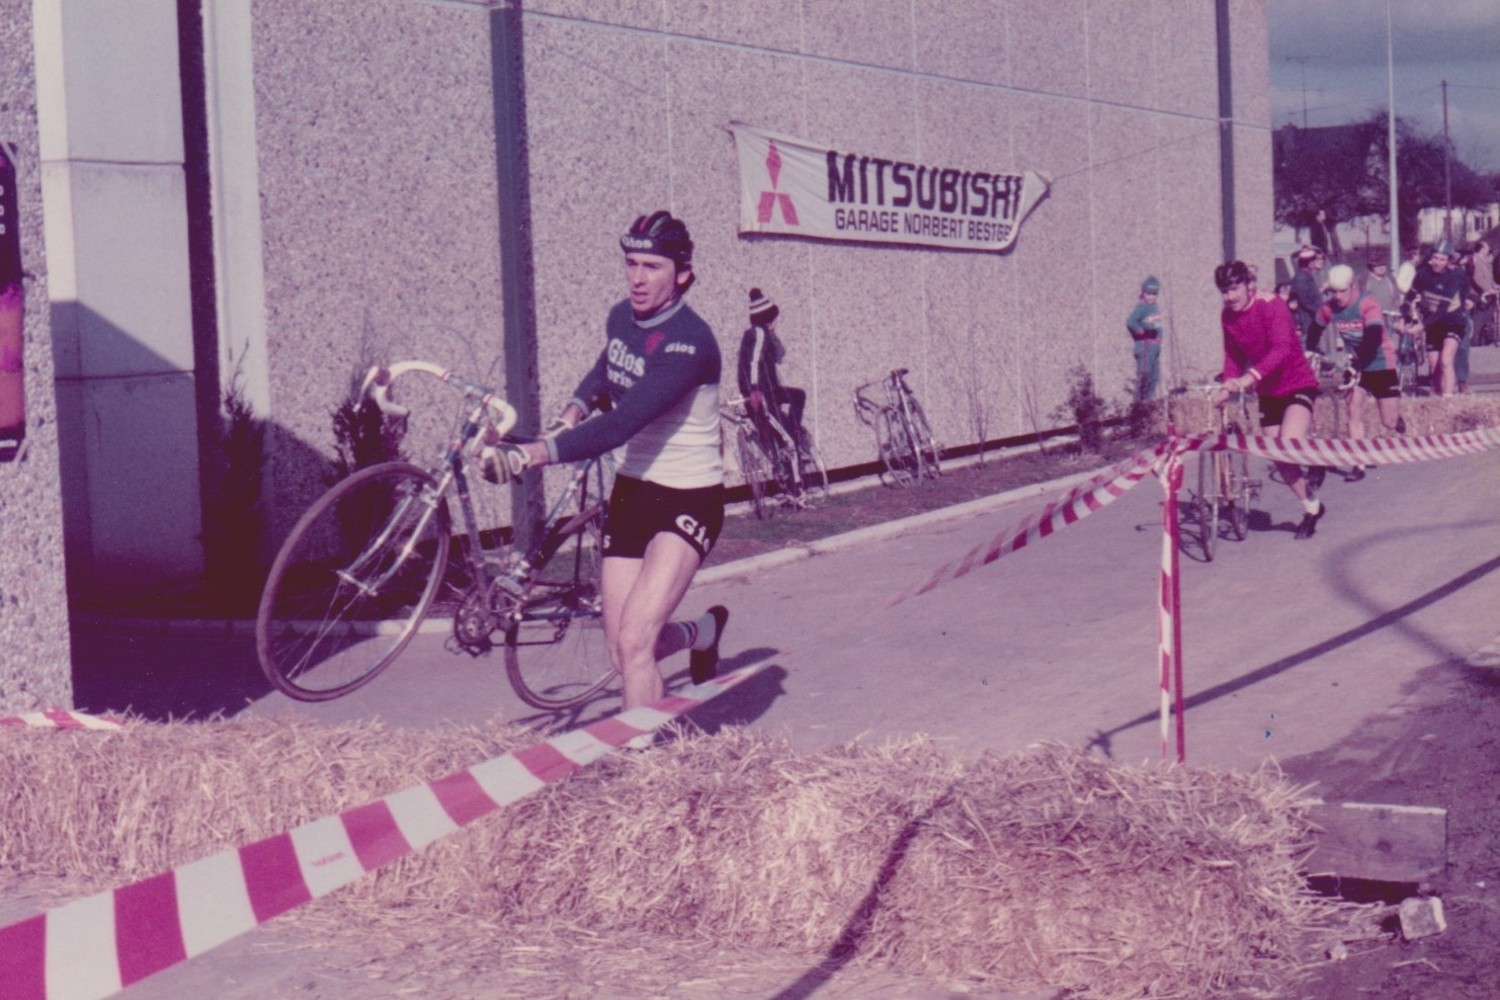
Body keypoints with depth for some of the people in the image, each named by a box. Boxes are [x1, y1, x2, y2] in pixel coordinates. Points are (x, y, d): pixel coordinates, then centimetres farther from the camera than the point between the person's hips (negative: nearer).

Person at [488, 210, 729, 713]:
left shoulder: (688, 344, -23)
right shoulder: (621, 318, 1)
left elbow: (622, 425, -35)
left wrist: (532, 454, -44)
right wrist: (573, 408, 5)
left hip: (688, 502, -7)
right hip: (632, 490, 7)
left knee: (634, 642, -22)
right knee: (622, 655, 10)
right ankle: (702, 632, 42)